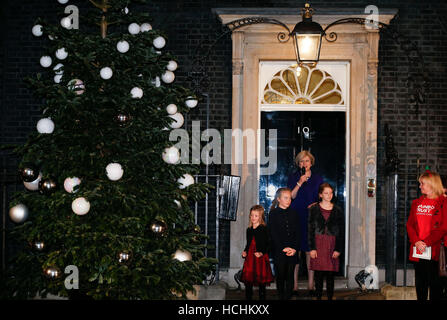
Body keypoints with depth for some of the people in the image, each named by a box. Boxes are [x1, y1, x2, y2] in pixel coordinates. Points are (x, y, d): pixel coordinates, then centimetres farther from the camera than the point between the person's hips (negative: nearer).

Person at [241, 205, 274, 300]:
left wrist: (262, 253, -20)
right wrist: (245, 252, 5)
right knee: (248, 283, 6)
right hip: (249, 259, 5)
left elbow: (268, 245, -8)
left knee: (261, 283, 1)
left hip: (261, 259, -5)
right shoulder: (249, 230, 12)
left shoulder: (264, 229, -5)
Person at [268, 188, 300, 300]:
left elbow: (297, 233, 7)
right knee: (280, 276, 2)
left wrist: (295, 248, -6)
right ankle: (281, 297, 11)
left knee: (290, 276, 2)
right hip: (279, 252, -2)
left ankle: (288, 297, 6)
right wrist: (283, 248, -12)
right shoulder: (273, 214, 1)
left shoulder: (293, 213, 10)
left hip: (292, 251, 2)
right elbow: (273, 234, -5)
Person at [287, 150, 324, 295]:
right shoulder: (293, 177, 7)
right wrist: (300, 182, -14)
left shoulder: (318, 178, 12)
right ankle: (294, 285, -1)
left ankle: (311, 285, 2)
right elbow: (291, 196, -4)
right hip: (296, 217, -1)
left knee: (310, 251, -2)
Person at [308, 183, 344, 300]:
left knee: (330, 275, 2)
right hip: (318, 245, 0)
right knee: (318, 274, -1)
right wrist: (312, 248, -5)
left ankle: (330, 297, 8)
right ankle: (318, 297, 7)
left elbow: (341, 232, 6)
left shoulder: (338, 210, 6)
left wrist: (338, 249, -2)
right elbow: (310, 230, 3)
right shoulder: (314, 209, 5)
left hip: (332, 245, 1)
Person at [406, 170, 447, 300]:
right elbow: (410, 225, 10)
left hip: (433, 249, -5)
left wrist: (427, 243, -15)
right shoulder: (416, 203, 14)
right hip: (416, 249, 5)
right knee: (420, 280, 10)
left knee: (433, 280, -3)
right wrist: (416, 242, -7)